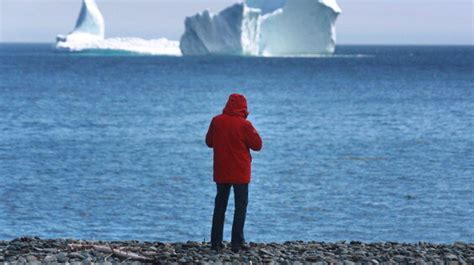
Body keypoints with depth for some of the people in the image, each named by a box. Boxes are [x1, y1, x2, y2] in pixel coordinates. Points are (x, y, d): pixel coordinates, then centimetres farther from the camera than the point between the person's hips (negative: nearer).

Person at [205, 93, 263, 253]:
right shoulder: (244, 125, -15)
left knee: (220, 205, 13)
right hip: (240, 173, -4)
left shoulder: (216, 121, -3)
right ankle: (237, 243, -2)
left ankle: (216, 242, 11)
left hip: (221, 172, 4)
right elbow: (257, 145, -7)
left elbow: (209, 142, 9)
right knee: (240, 206, 4)